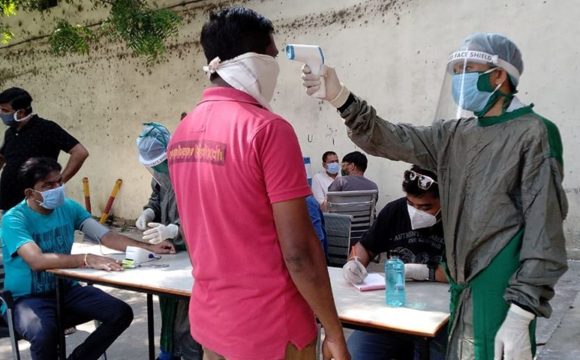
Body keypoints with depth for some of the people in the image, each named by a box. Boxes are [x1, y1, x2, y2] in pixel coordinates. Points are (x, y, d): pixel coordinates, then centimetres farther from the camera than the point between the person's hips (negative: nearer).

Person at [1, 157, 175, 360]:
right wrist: (87, 259, -45)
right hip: (26, 298, -5)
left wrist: (149, 248, -20)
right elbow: (37, 261, -34)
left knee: (121, 313, -10)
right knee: (44, 333, -37)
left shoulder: (68, 207, -1)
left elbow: (106, 236, -7)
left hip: (66, 289, 6)